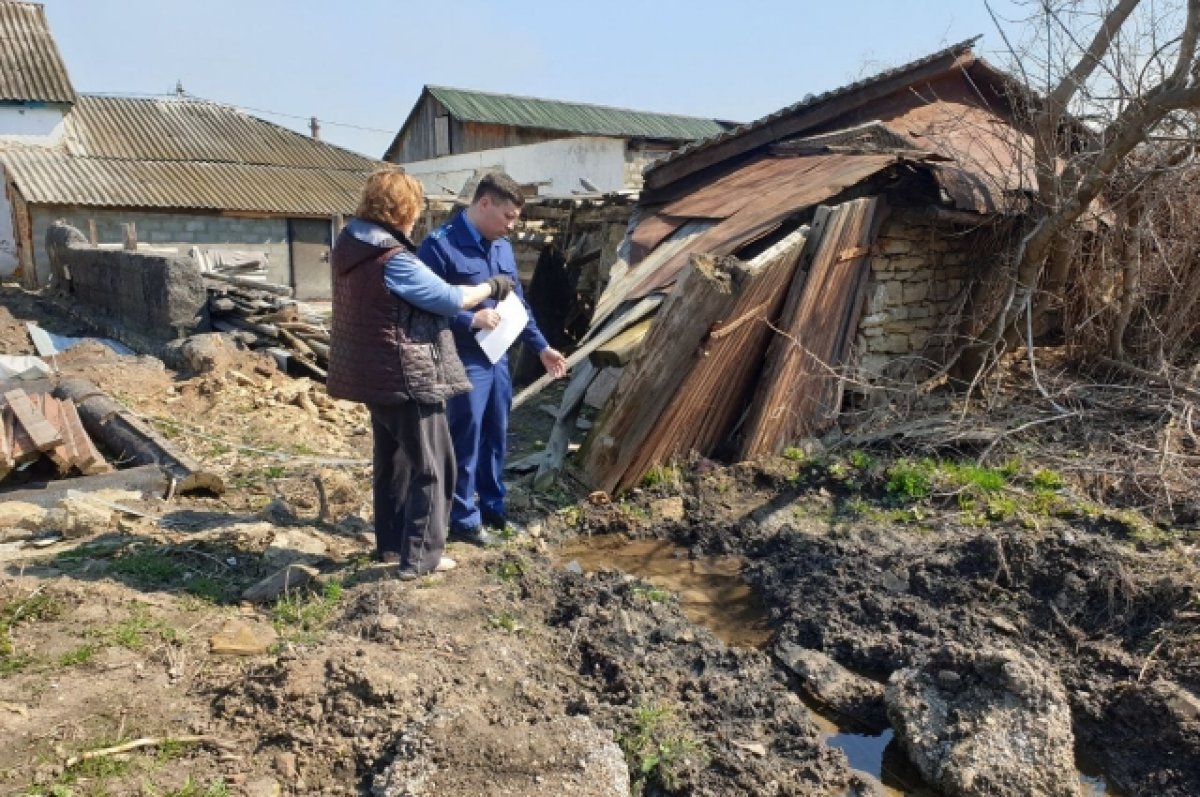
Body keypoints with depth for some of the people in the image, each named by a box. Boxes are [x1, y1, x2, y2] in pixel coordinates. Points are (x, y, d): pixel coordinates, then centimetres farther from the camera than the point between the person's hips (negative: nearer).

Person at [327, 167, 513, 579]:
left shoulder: (350, 243, 5)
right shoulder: (393, 260, -24)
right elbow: (450, 299, -16)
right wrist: (492, 286, -1)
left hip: (374, 373, 10)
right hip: (407, 376, -10)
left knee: (392, 458, 21)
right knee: (432, 465, 2)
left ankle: (390, 542, 32)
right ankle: (420, 556, 8)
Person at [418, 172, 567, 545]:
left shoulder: (502, 246, 9)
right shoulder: (439, 245, -15)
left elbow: (518, 302, 16)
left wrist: (541, 347, 17)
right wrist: (471, 319, -22)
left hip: (498, 359, 7)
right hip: (464, 364, -7)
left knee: (496, 440, 17)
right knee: (466, 444, 4)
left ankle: (494, 507, 33)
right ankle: (463, 519, 19)